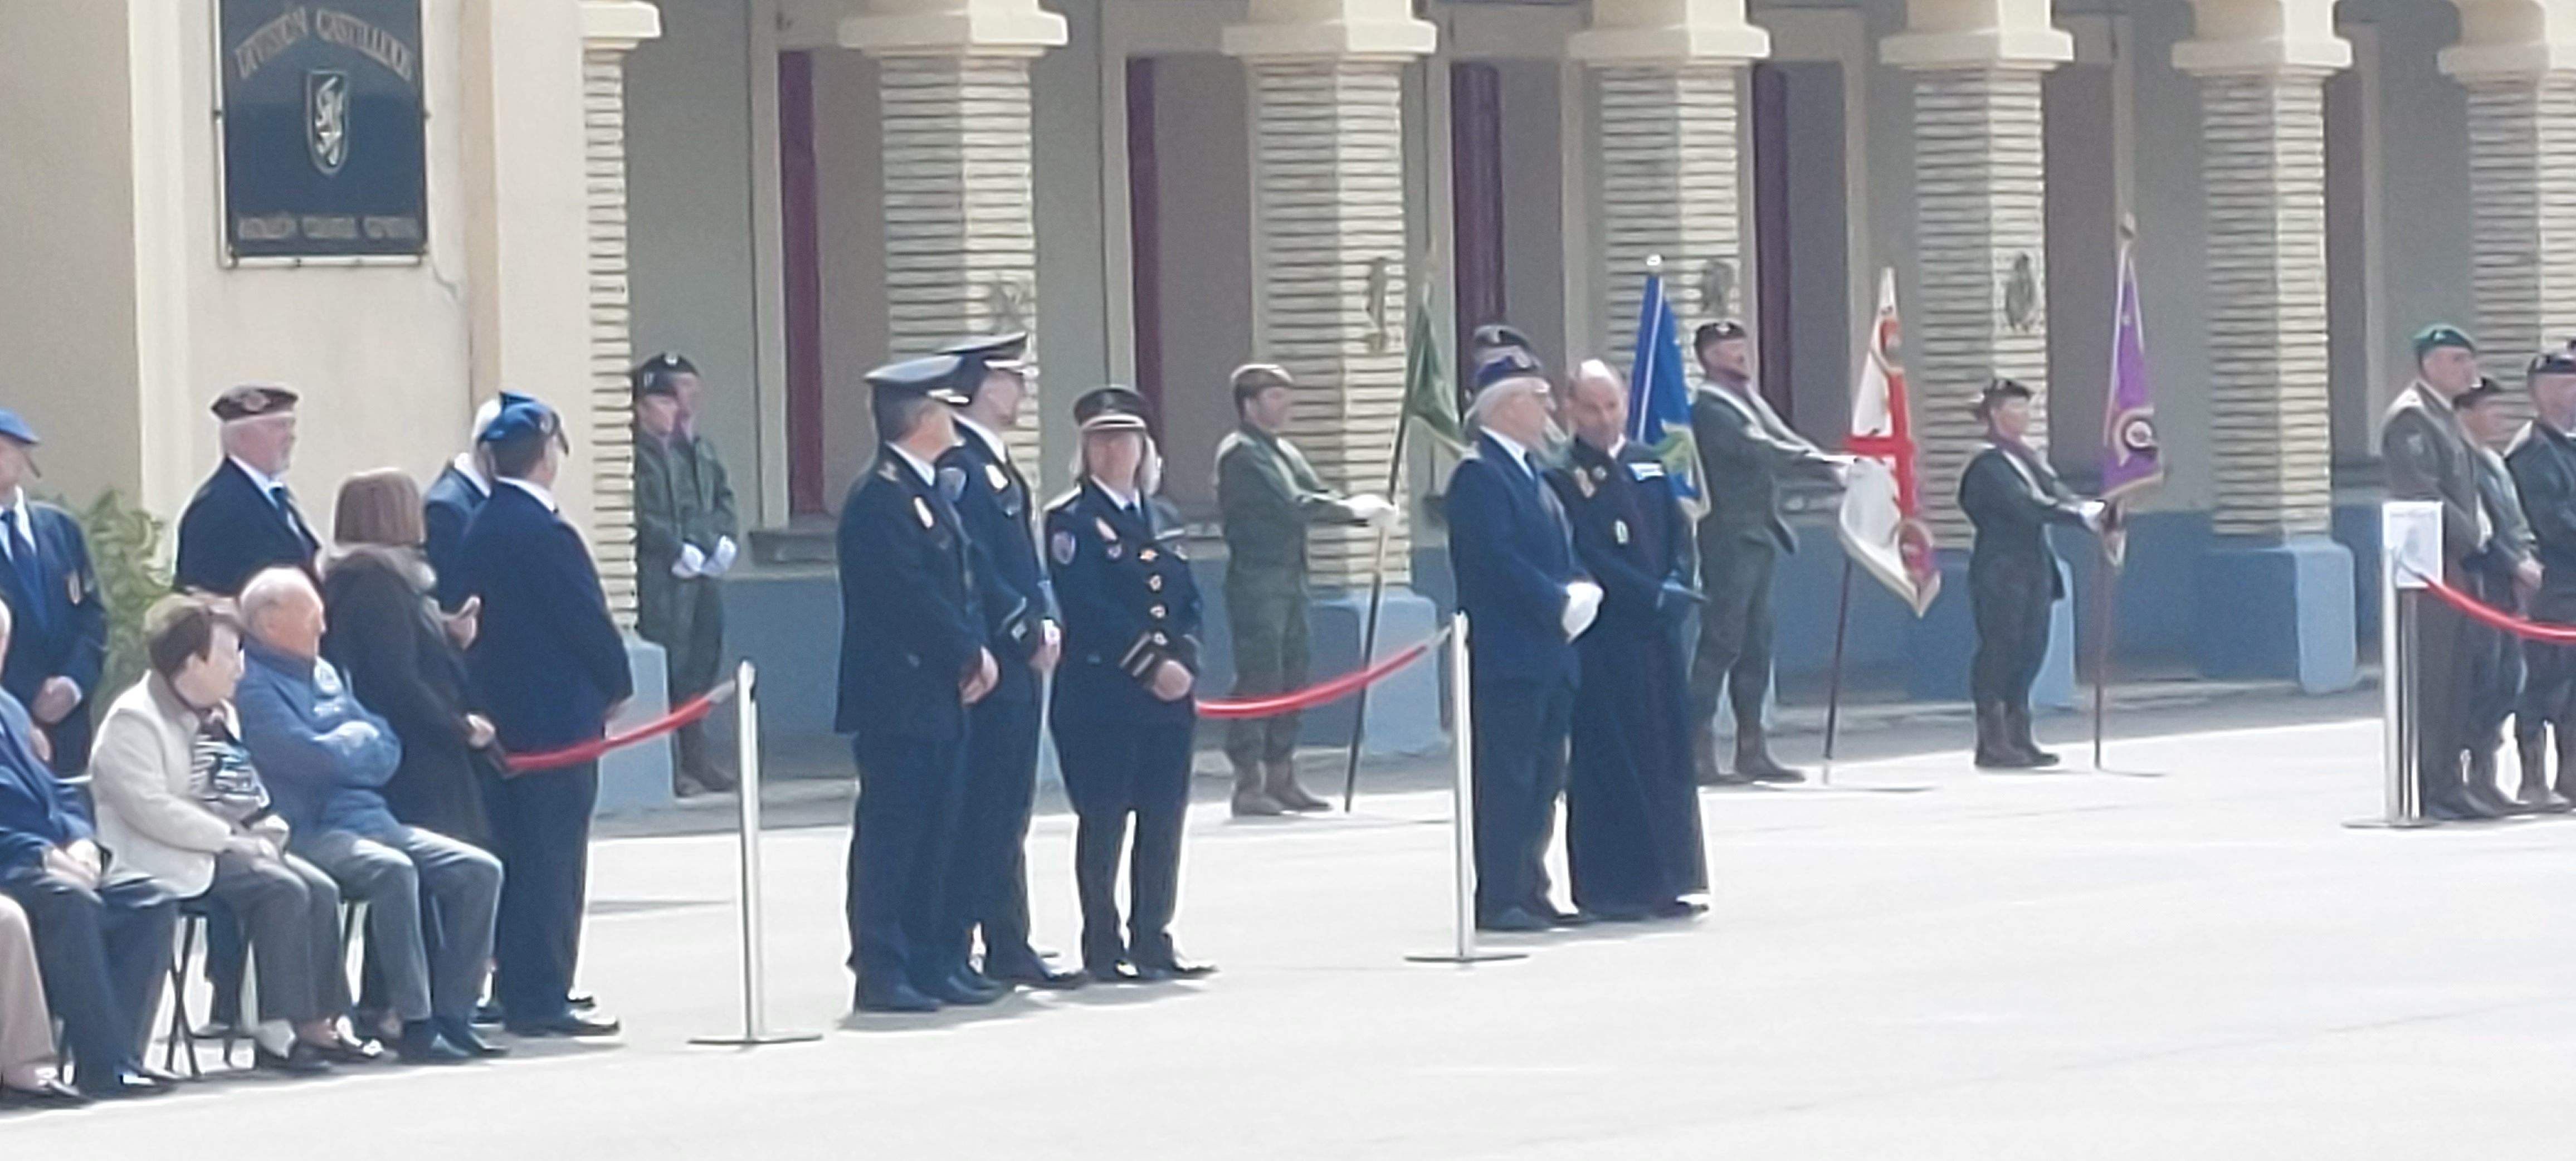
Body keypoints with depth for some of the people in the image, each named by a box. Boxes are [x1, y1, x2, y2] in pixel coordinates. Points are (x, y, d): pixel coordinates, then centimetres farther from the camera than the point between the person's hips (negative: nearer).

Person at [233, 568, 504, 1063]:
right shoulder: (250, 684, -7)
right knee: (392, 870, -35)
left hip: (367, 816, 9)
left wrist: (346, 746, -5)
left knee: (478, 870, -6)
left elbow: (387, 751, 17)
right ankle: (415, 1024, -32)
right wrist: (360, 743, 1)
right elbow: (310, 757, -19)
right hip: (306, 831, -9)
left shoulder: (325, 673, 21)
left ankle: (453, 1014, -6)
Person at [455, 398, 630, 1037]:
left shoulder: (481, 528, 8)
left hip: (498, 712, 8)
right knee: (554, 857, -5)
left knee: (515, 854, 14)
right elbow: (587, 620, -15)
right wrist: (617, 685, 1)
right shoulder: (545, 533, -17)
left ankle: (517, 986, 19)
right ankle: (541, 1000, -5)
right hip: (557, 714, -8)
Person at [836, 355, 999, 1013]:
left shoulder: (928, 492, 17)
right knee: (889, 835, -6)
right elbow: (912, 597, -19)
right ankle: (882, 971, -4)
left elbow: (959, 583, 18)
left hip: (941, 697, 10)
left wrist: (978, 651, 2)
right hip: (896, 698, -10)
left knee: (935, 836, 11)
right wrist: (969, 656, -11)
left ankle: (932, 964, 16)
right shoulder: (880, 498, -15)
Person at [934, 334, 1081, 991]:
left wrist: (1047, 623, 8)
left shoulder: (998, 466, 18)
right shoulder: (959, 467, -14)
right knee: (979, 812, -8)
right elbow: (972, 568, -20)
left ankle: (1010, 948, 16)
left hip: (1019, 665, 10)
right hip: (985, 665, -10)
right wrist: (1028, 633, -15)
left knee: (1009, 813, 12)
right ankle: (954, 952, -5)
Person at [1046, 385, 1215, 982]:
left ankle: (1153, 942, 13)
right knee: (1103, 822, -4)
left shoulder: (1160, 522, 18)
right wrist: (1150, 664, -15)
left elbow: (1190, 603, 15)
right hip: (1099, 695, -6)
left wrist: (1183, 661, -4)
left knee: (1164, 821, 6)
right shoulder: (1071, 520, -3)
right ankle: (1104, 950, 1)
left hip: (1169, 696, 6)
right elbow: (1088, 609, -12)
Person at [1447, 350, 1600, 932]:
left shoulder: (1532, 470, 18)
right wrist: (1559, 604, -17)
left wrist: (1581, 590, 3)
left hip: (1548, 654, 9)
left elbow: (1559, 550, 22)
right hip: (1506, 655, -9)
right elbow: (1498, 562, -20)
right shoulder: (1479, 475, -12)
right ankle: (1498, 899, -6)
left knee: (1543, 778, 11)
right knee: (1507, 776, -8)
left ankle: (1530, 891, 16)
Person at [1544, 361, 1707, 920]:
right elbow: (1585, 559, -14)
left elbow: (1678, 532, 11)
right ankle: (1610, 889, -2)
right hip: (1601, 639, -6)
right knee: (1607, 763, -5)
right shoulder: (1561, 477, -7)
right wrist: (1652, 596, -17)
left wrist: (1676, 586, -8)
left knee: (1666, 757, 8)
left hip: (1656, 635, 6)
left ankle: (1663, 884, 13)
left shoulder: (1647, 466, 13)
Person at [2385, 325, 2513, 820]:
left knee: (2457, 680, 10)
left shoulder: (2445, 417, 21)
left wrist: (2480, 527, 8)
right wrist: (2472, 536, -13)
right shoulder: (2410, 417, -11)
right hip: (2430, 569, -10)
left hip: (2456, 567, 10)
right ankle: (2436, 792, -9)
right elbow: (2423, 494, -18)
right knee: (2431, 681, -9)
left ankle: (2447, 782, 13)